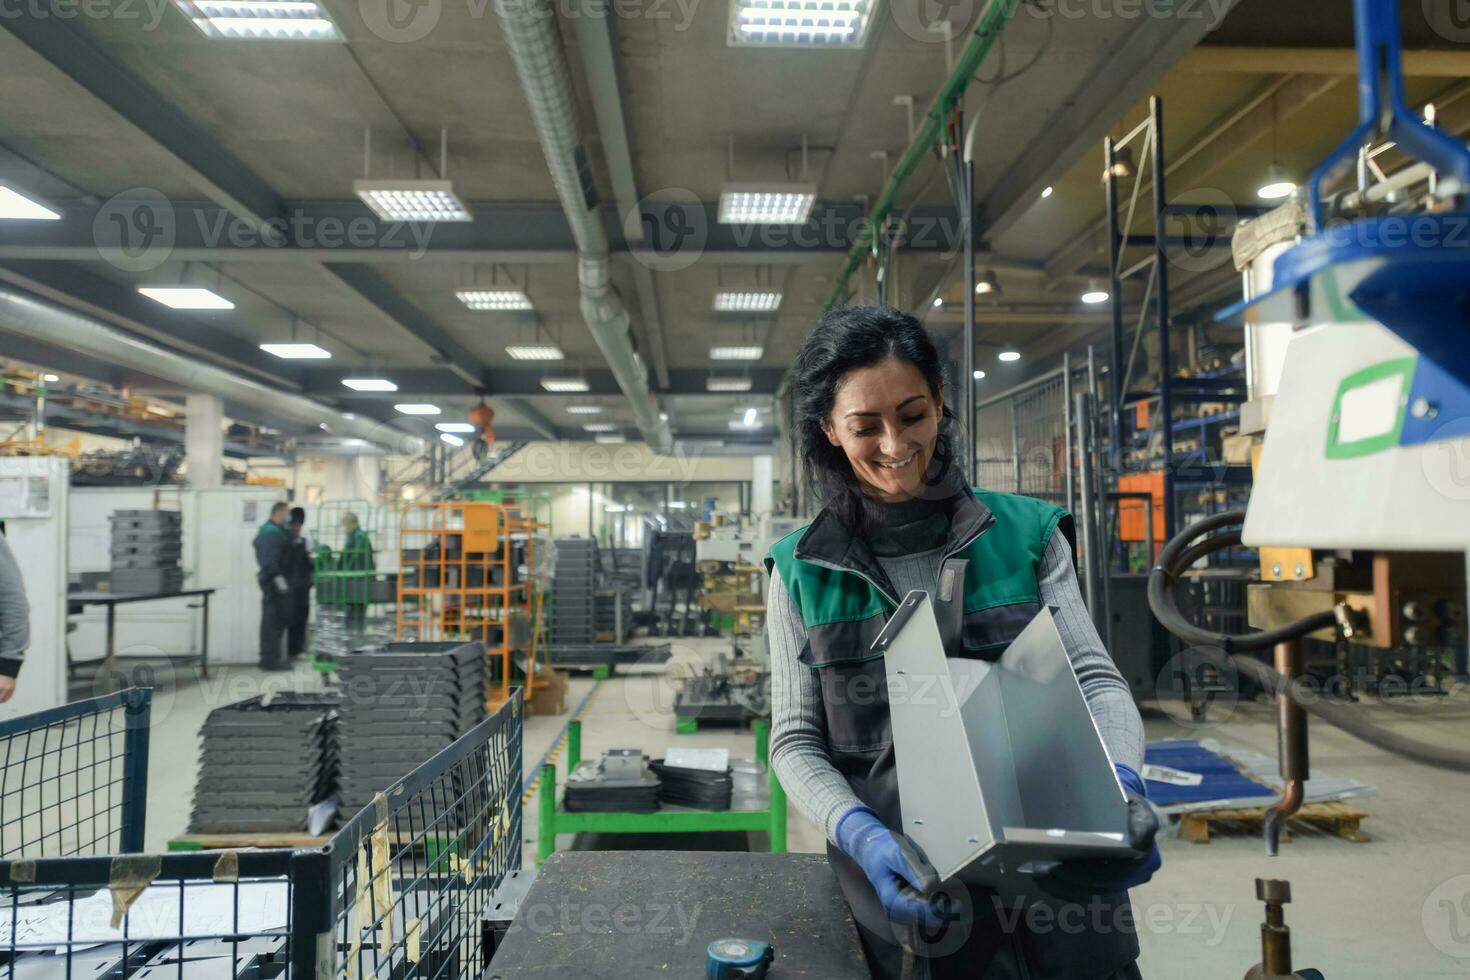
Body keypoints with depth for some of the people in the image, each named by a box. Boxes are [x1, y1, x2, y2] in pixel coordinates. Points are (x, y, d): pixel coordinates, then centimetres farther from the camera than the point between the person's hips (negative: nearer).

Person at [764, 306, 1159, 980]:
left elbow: (1094, 678, 5)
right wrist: (861, 834, -15)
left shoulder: (1028, 533, 6)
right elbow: (796, 740, 3)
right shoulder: (802, 570, 4)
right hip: (904, 866, 0)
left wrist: (1122, 783, -15)